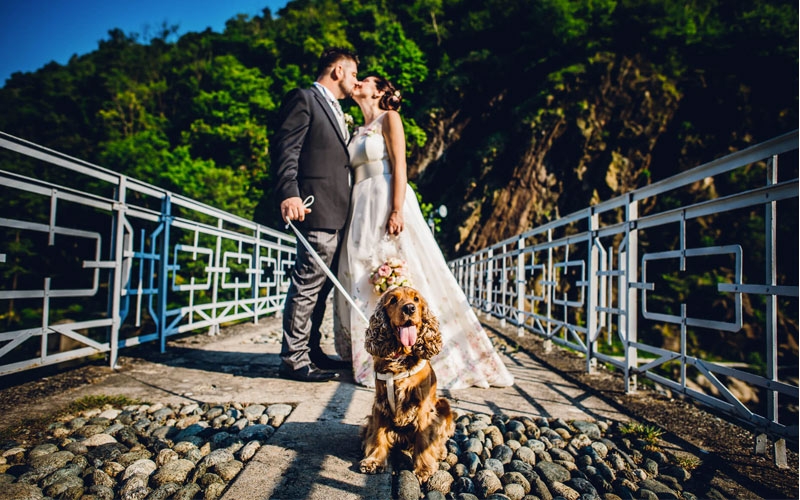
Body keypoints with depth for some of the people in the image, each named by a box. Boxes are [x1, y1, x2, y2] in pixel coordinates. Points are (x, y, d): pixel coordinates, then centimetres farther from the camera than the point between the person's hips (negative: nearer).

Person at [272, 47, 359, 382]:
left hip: (337, 213, 10)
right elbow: (285, 148, -13)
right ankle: (293, 359, 1)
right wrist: (289, 193, -25)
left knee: (321, 286, 13)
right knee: (308, 284, -8)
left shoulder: (335, 110, 27)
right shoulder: (303, 99, -2)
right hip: (317, 209, -10)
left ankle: (310, 351, 23)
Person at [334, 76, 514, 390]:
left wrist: (397, 210, -21)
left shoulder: (389, 118, 3)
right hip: (362, 208, 8)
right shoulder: (358, 131, 23)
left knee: (400, 277, -9)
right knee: (362, 283, 3)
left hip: (387, 202, -7)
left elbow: (399, 165, -9)